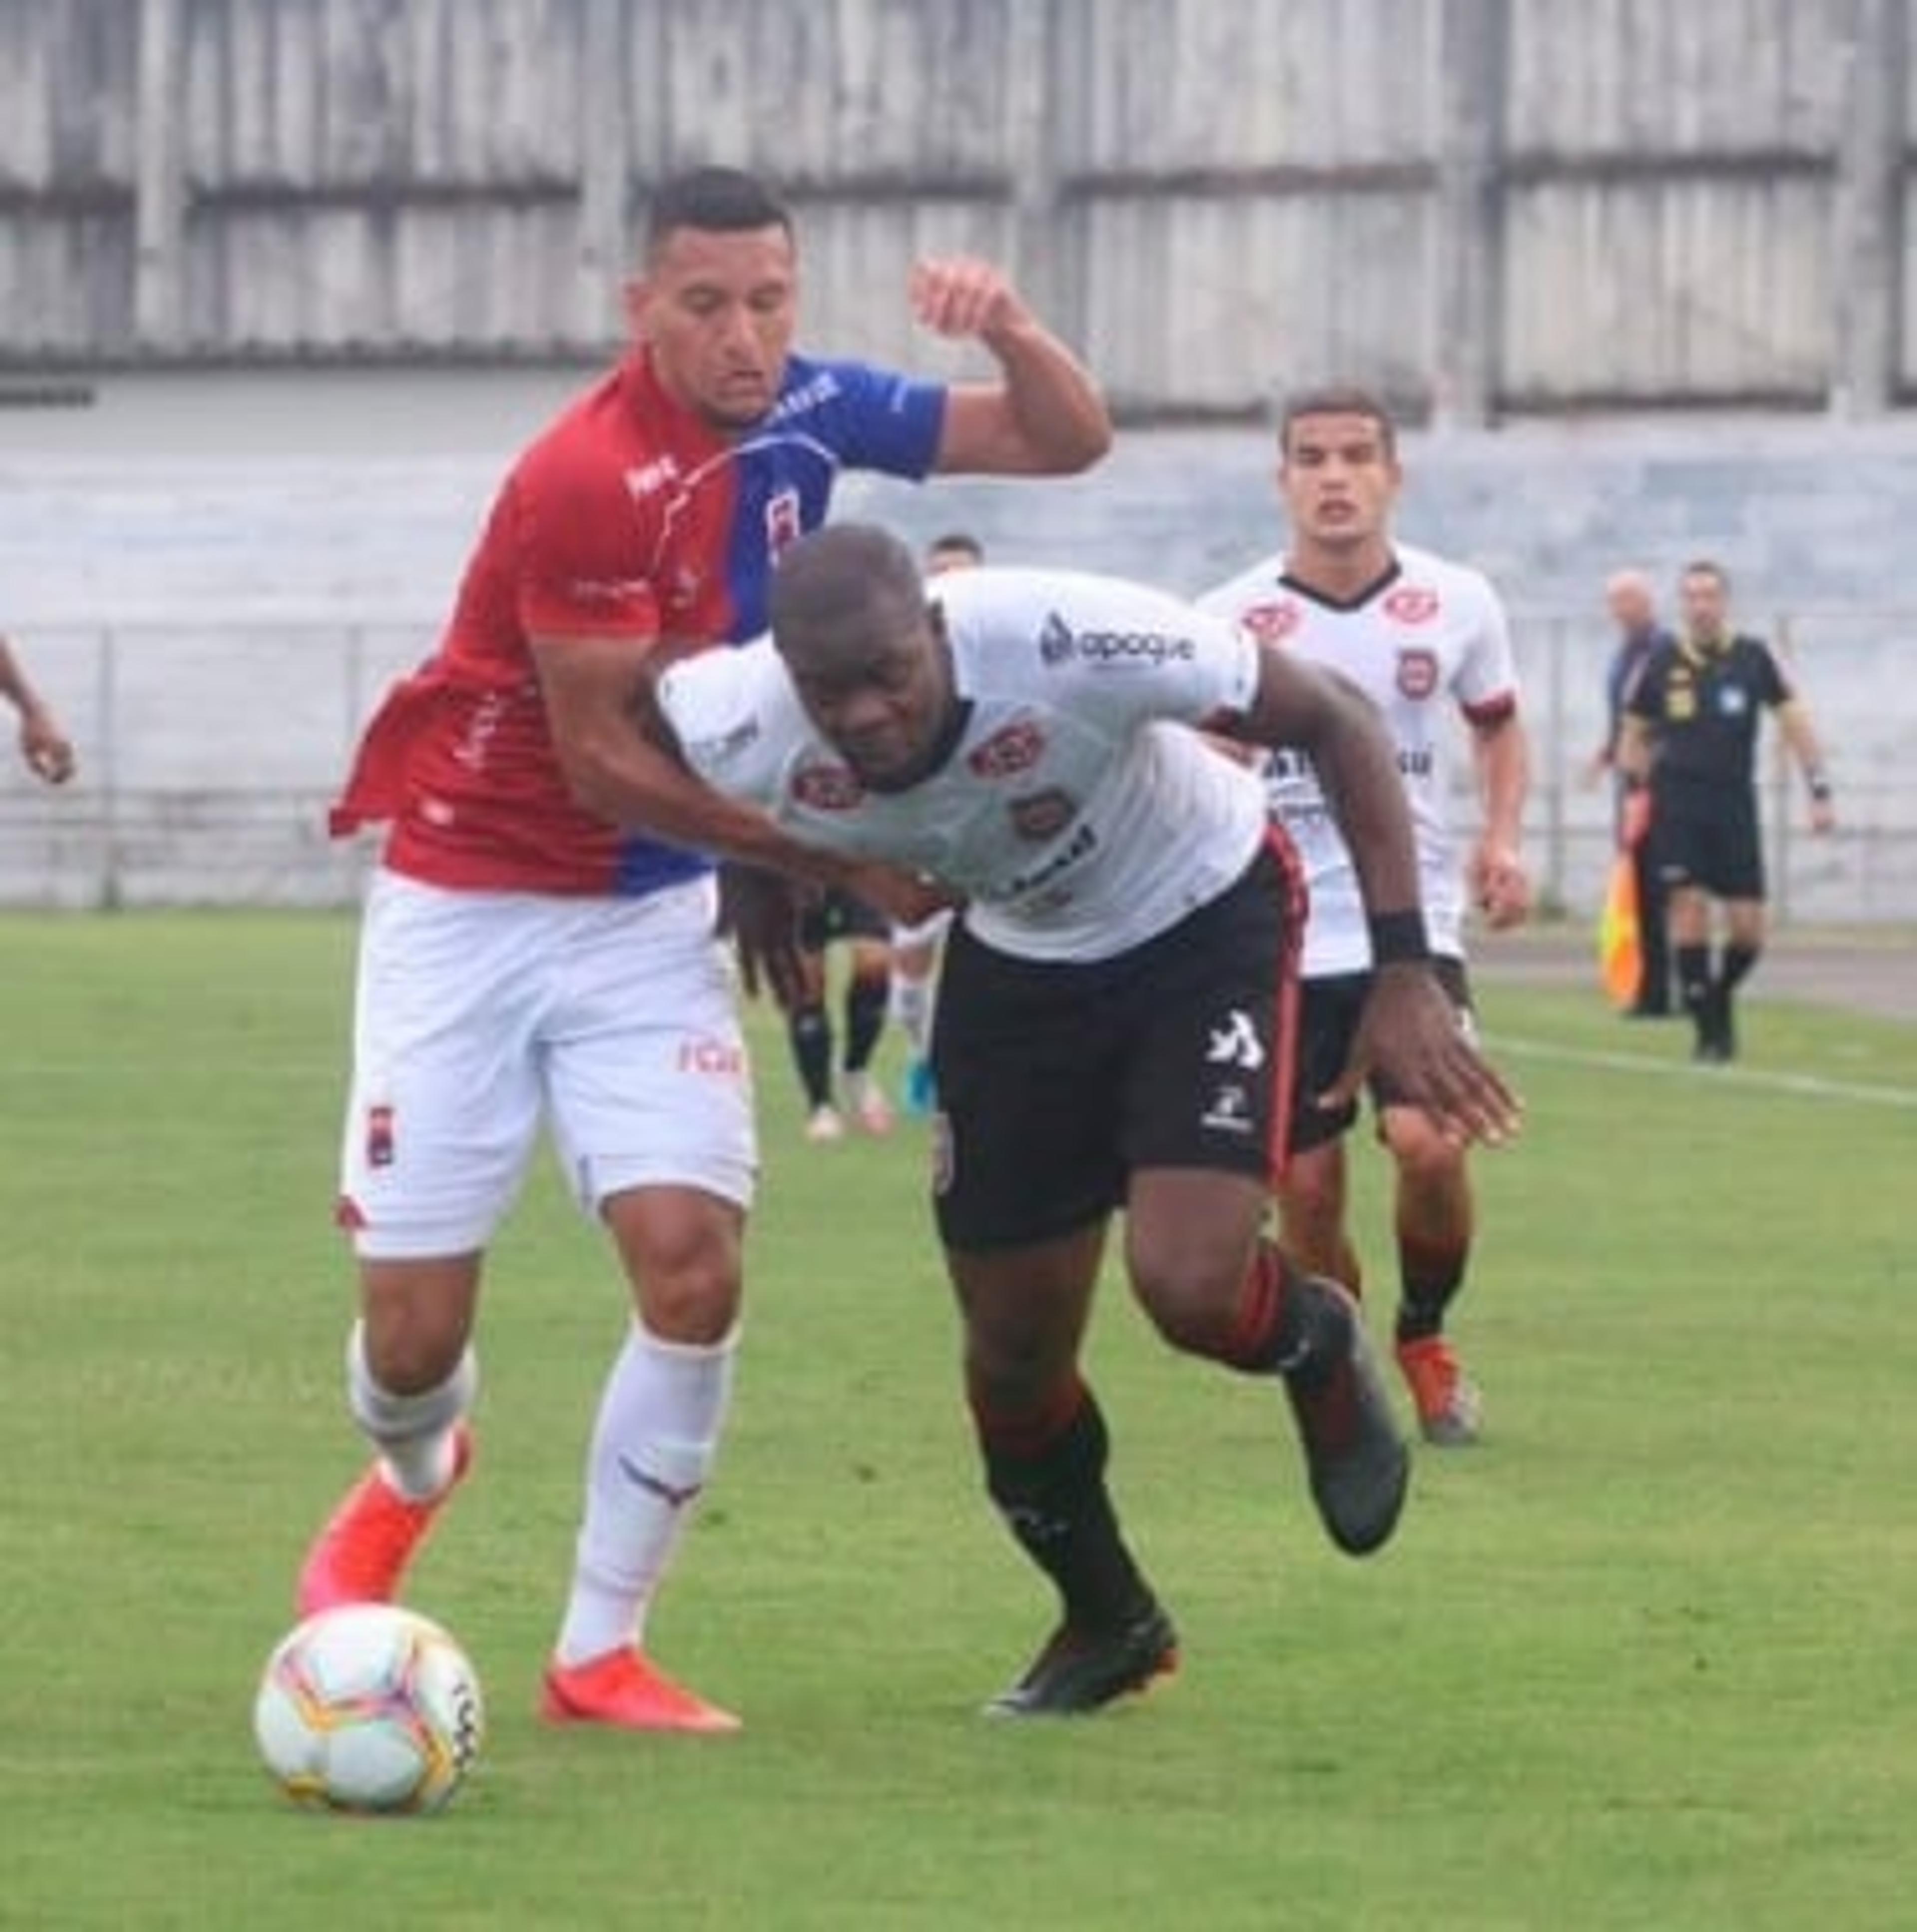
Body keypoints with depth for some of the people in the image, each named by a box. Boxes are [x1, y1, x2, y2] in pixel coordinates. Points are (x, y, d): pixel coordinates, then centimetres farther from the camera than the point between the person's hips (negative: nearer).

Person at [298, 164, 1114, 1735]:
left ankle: (599, 1655, -2)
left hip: (649, 915, 5)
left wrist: (1010, 327, -18)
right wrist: (833, 858, -17)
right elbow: (605, 762, -20)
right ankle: (412, 1481, 38)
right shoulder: (588, 481, -24)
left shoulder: (806, 415, -5)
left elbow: (1069, 439, 4)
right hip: (473, 907, -5)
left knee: (695, 1262, -16)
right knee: (414, 1324, -1)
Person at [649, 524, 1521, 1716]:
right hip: (1018, 961, 4)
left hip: (1205, 919, -4)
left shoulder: (1072, 642, -38)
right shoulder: (738, 735, -29)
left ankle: (1319, 1349, 16)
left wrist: (1405, 974, -27)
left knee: (1189, 1287, -22)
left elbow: (1334, 721, -23)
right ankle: (1109, 1625, 34)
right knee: (1013, 1350, 5)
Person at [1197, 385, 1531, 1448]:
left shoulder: (1456, 604, 1)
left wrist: (1503, 837, 1)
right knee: (1306, 1189, -2)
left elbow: (1498, 723, 18)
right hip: (1280, 940, 0)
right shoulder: (1229, 622, -3)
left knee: (1430, 1141, -19)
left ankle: (1425, 1337, 9)